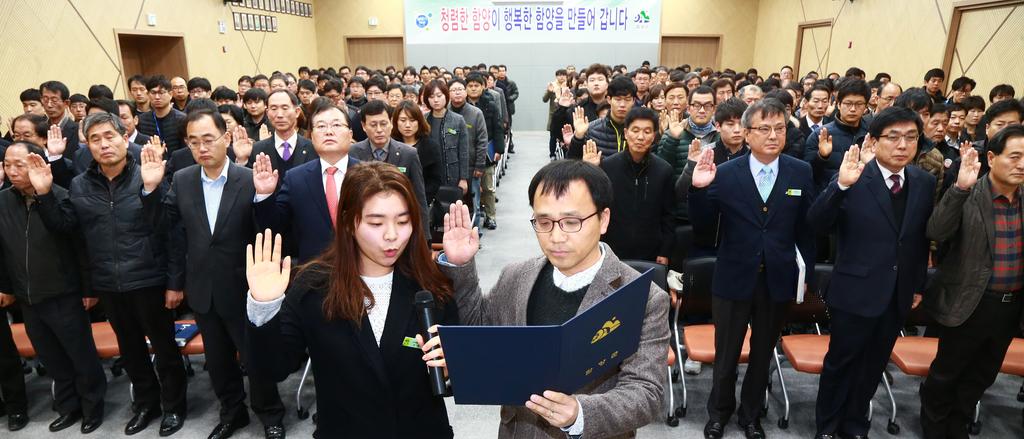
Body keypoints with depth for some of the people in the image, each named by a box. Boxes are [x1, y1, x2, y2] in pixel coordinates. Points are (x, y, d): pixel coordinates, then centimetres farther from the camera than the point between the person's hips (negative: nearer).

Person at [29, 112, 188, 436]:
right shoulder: (80, 185, 5)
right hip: (108, 286, 5)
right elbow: (62, 225, 6)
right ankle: (146, 403, 38)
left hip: (149, 282, -5)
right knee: (130, 348, 20)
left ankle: (173, 406, 27)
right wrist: (44, 193, -10)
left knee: (164, 346, 9)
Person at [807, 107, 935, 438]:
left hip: (898, 295, 5)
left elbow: (923, 238, 10)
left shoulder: (925, 183, 2)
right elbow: (816, 223, -25)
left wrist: (919, 284, 12)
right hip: (856, 291, -5)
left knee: (873, 365, 19)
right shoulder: (853, 178, -15)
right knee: (841, 362, 10)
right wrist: (840, 184, -40)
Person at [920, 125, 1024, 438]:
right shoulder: (967, 195, -14)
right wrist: (960, 187, -35)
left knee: (982, 375, 20)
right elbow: (936, 233, -27)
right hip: (970, 303, -5)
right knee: (945, 373, 11)